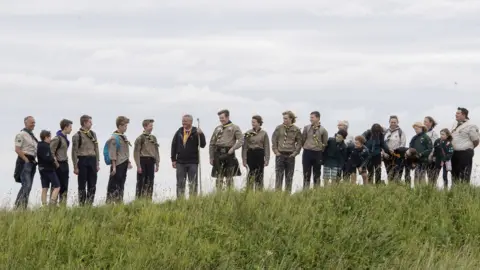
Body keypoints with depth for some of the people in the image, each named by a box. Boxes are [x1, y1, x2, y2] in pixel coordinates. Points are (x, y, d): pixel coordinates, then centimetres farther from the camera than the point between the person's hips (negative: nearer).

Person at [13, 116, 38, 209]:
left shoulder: (32, 136, 19)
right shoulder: (21, 135, -7)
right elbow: (17, 149, -15)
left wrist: (33, 160, 11)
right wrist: (26, 160, -17)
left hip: (32, 162, 9)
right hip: (24, 162, -9)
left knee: (28, 187, 7)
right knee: (26, 185, -17)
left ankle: (22, 207, 10)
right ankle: (19, 206, -17)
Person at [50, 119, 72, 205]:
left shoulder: (65, 137, 12)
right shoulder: (57, 139, -15)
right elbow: (51, 152, -17)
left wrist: (66, 161, 15)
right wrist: (56, 164, -16)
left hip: (65, 165, 9)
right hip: (59, 166, -9)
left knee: (65, 187, 10)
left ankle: (63, 205, 15)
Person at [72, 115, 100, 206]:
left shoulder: (93, 134, 11)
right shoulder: (77, 136, -6)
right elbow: (74, 152, -6)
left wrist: (97, 163, 10)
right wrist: (75, 167, -9)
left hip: (92, 160, 5)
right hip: (82, 161, -5)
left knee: (92, 185, 5)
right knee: (82, 185, 1)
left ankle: (89, 204, 13)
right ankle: (82, 204, 6)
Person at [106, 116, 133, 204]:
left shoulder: (124, 137, 14)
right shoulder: (114, 138, -12)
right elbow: (112, 154, -15)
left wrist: (128, 162, 19)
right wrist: (114, 167, -18)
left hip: (124, 164, 9)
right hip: (118, 165, -9)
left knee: (121, 184, 12)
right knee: (113, 185, -6)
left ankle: (119, 201, 17)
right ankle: (110, 202, -4)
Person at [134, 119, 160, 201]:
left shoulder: (153, 138, 13)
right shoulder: (140, 138, -6)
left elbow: (156, 151, 17)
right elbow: (136, 152, -8)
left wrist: (157, 164, 11)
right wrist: (138, 166, -12)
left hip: (151, 162, 6)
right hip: (143, 161, -6)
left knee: (150, 183, 7)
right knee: (141, 183, -3)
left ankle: (148, 199, 12)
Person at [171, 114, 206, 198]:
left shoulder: (196, 132, -4)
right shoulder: (179, 132, 6)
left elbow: (203, 145, -10)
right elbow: (174, 146, 11)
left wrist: (201, 134, -24)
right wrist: (173, 159, 7)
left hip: (193, 163, -3)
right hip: (180, 162, 3)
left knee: (193, 184, 2)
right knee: (180, 184, 4)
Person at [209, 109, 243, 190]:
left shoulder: (234, 128, 3)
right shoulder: (217, 129, 15)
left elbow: (241, 140, -6)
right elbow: (212, 144, 17)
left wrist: (233, 149, -17)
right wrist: (211, 157, 11)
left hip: (229, 154, -3)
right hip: (218, 155, 3)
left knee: (229, 177, 1)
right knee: (219, 177, 1)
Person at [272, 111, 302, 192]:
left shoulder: (296, 130, 1)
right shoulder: (279, 128, 2)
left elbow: (299, 142, 7)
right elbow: (274, 140, 6)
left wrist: (295, 152, -3)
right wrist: (276, 151, -2)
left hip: (290, 155, 0)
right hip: (280, 154, 0)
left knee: (289, 177, 6)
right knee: (279, 175, -1)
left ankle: (288, 193, 12)